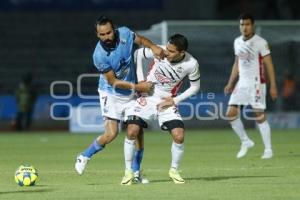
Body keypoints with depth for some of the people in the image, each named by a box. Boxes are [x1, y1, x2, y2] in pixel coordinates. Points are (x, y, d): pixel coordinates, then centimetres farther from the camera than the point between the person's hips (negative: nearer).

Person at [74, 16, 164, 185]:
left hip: (131, 94, 5)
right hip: (111, 95, -5)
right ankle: (84, 157, 10)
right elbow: (113, 82, -20)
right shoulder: (99, 55, -26)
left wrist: (153, 47, -12)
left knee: (137, 131, 3)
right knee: (111, 134, -14)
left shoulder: (124, 34, -15)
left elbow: (140, 39, 7)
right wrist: (136, 86, -21)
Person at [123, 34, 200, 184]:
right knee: (132, 132, -16)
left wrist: (175, 100, -9)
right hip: (147, 97, 0)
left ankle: (174, 170, 14)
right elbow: (139, 53, 1)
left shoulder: (191, 64, -16)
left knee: (179, 137, -12)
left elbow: (195, 87, 1)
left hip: (167, 102, 0)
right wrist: (141, 80, -4)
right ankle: (128, 172, 0)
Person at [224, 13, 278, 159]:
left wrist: (273, 86, -14)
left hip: (256, 83, -6)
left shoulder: (260, 42, -9)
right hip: (241, 83, 6)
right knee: (231, 113, -3)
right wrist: (230, 83, 15)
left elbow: (269, 64, -9)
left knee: (260, 116, -8)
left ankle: (268, 149, 1)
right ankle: (246, 142, 13)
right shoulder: (237, 42, 10)